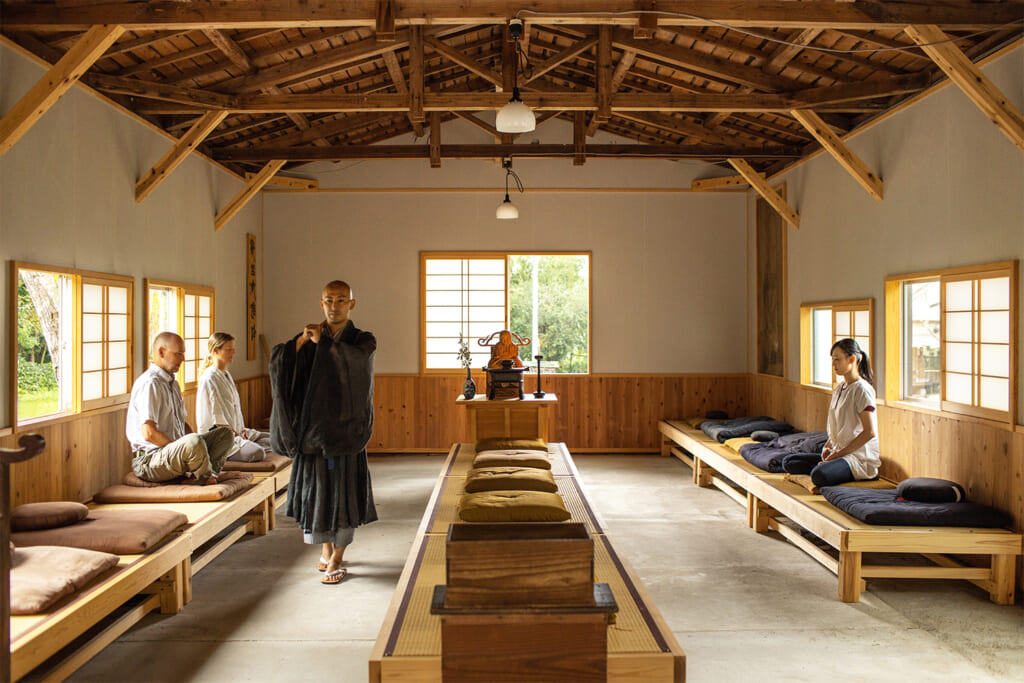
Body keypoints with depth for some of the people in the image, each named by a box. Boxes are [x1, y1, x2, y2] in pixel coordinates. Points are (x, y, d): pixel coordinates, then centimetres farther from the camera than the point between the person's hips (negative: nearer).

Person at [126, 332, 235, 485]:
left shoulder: (173, 383, 20)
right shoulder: (149, 383, -14)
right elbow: (149, 433, -23)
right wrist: (181, 448, -16)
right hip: (149, 459, -10)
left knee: (225, 433, 5)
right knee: (193, 442, -38)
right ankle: (207, 476, -9)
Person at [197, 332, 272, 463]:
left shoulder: (227, 375, 17)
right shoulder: (209, 379, -13)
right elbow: (218, 420, -16)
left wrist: (242, 430, 7)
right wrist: (233, 433, -15)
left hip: (236, 431, 9)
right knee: (257, 453, -29)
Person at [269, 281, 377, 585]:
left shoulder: (363, 340, 0)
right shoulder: (308, 340, 8)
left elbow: (354, 358, -23)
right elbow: (278, 363, -8)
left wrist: (324, 341, -17)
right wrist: (303, 338, -20)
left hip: (346, 429, -2)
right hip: (313, 428, 3)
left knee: (344, 490, 0)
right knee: (316, 490, 9)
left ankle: (336, 559, 13)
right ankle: (326, 548, 31)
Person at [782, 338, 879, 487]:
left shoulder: (862, 389, -12)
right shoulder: (839, 389, 15)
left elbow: (870, 432, -17)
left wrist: (840, 453, -16)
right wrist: (828, 446, 5)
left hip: (860, 458, -9)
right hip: (840, 453, 9)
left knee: (820, 476, -36)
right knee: (788, 462, -2)